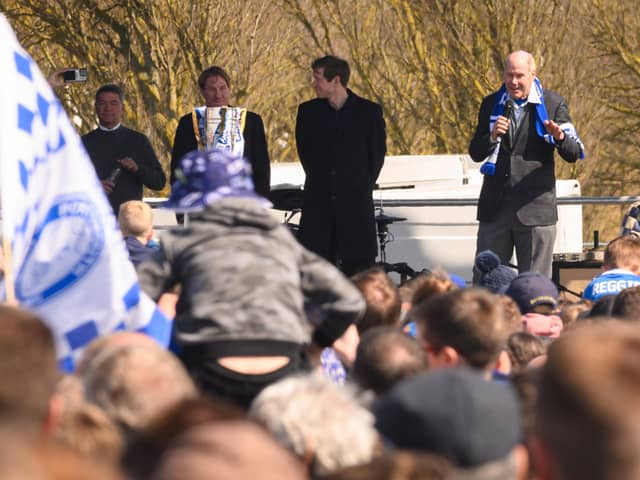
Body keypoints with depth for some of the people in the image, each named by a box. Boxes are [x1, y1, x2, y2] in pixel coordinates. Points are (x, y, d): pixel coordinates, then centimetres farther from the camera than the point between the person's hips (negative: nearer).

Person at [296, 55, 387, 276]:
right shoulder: (308, 111, 7)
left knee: (358, 266, -3)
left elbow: (378, 153, 7)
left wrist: (364, 186, 6)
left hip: (356, 201, -2)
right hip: (318, 204, 2)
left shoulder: (369, 111, 1)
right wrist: (318, 182, 11)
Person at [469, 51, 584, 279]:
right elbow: (475, 153, 8)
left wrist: (560, 137, -26)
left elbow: (574, 155, -4)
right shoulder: (491, 105, 9)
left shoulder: (553, 104, 1)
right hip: (495, 208, 3)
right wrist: (492, 136, -13)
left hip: (535, 208, -3)